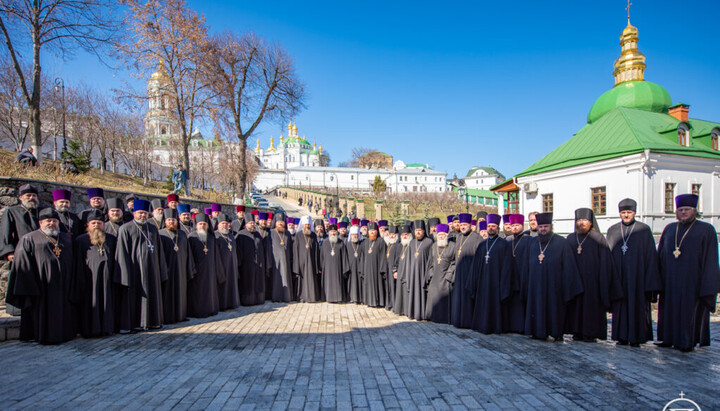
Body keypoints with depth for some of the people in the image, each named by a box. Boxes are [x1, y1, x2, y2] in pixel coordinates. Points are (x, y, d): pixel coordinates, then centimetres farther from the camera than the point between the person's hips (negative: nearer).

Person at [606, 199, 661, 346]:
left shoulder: (644, 229, 1)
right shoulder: (612, 231, 8)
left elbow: (651, 255, -3)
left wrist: (650, 281, -9)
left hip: (637, 275, -2)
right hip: (618, 277, 2)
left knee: (637, 305, 2)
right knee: (620, 305, 5)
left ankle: (636, 337, 11)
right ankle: (622, 336, 13)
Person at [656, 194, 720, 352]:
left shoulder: (706, 229, 1)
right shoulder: (669, 229, 11)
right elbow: (660, 254, 12)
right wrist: (659, 279, 5)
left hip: (692, 278, -3)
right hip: (670, 279, 3)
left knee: (690, 310, 3)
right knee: (670, 308, 8)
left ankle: (687, 341, 13)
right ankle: (669, 338, 17)